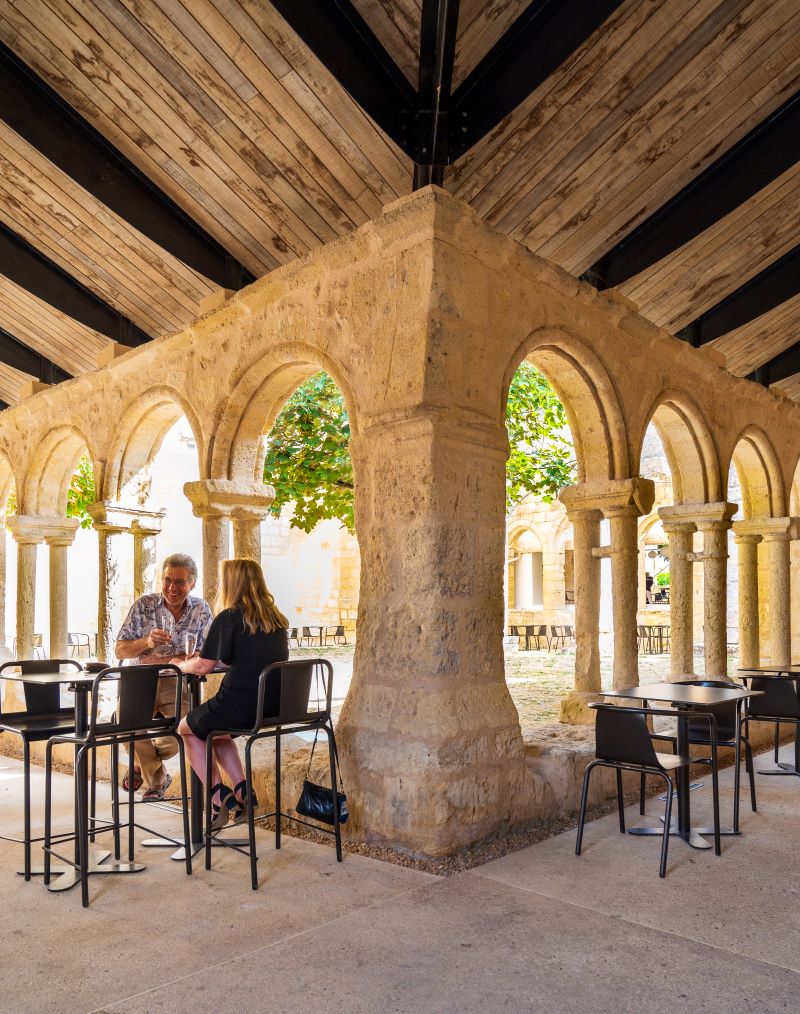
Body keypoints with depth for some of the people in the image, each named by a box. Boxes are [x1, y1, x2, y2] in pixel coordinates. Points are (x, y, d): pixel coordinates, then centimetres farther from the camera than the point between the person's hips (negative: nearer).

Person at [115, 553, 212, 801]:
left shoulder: (201, 610, 4)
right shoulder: (144, 605, 3)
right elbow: (121, 651, 2)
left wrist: (161, 660, -15)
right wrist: (147, 642, -19)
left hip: (179, 684, 0)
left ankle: (142, 764, 12)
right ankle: (156, 777, 2)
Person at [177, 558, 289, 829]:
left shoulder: (228, 618, -11)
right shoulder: (276, 619, 10)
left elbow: (203, 666, -8)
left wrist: (179, 665, 14)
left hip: (241, 704, -7)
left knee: (187, 728, 21)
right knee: (216, 728, 33)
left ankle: (221, 799, 14)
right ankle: (242, 792, 21)